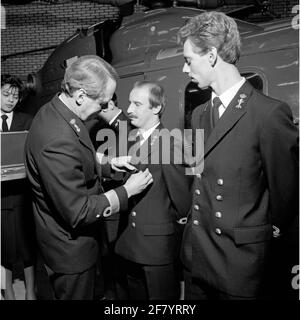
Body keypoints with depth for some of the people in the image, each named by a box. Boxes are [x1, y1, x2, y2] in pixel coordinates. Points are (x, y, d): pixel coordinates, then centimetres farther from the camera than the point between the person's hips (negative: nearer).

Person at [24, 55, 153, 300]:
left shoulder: (53, 112, -3)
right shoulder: (58, 140, -35)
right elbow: (77, 212, -29)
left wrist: (107, 165, 2)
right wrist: (126, 191, -20)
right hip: (70, 249, -9)